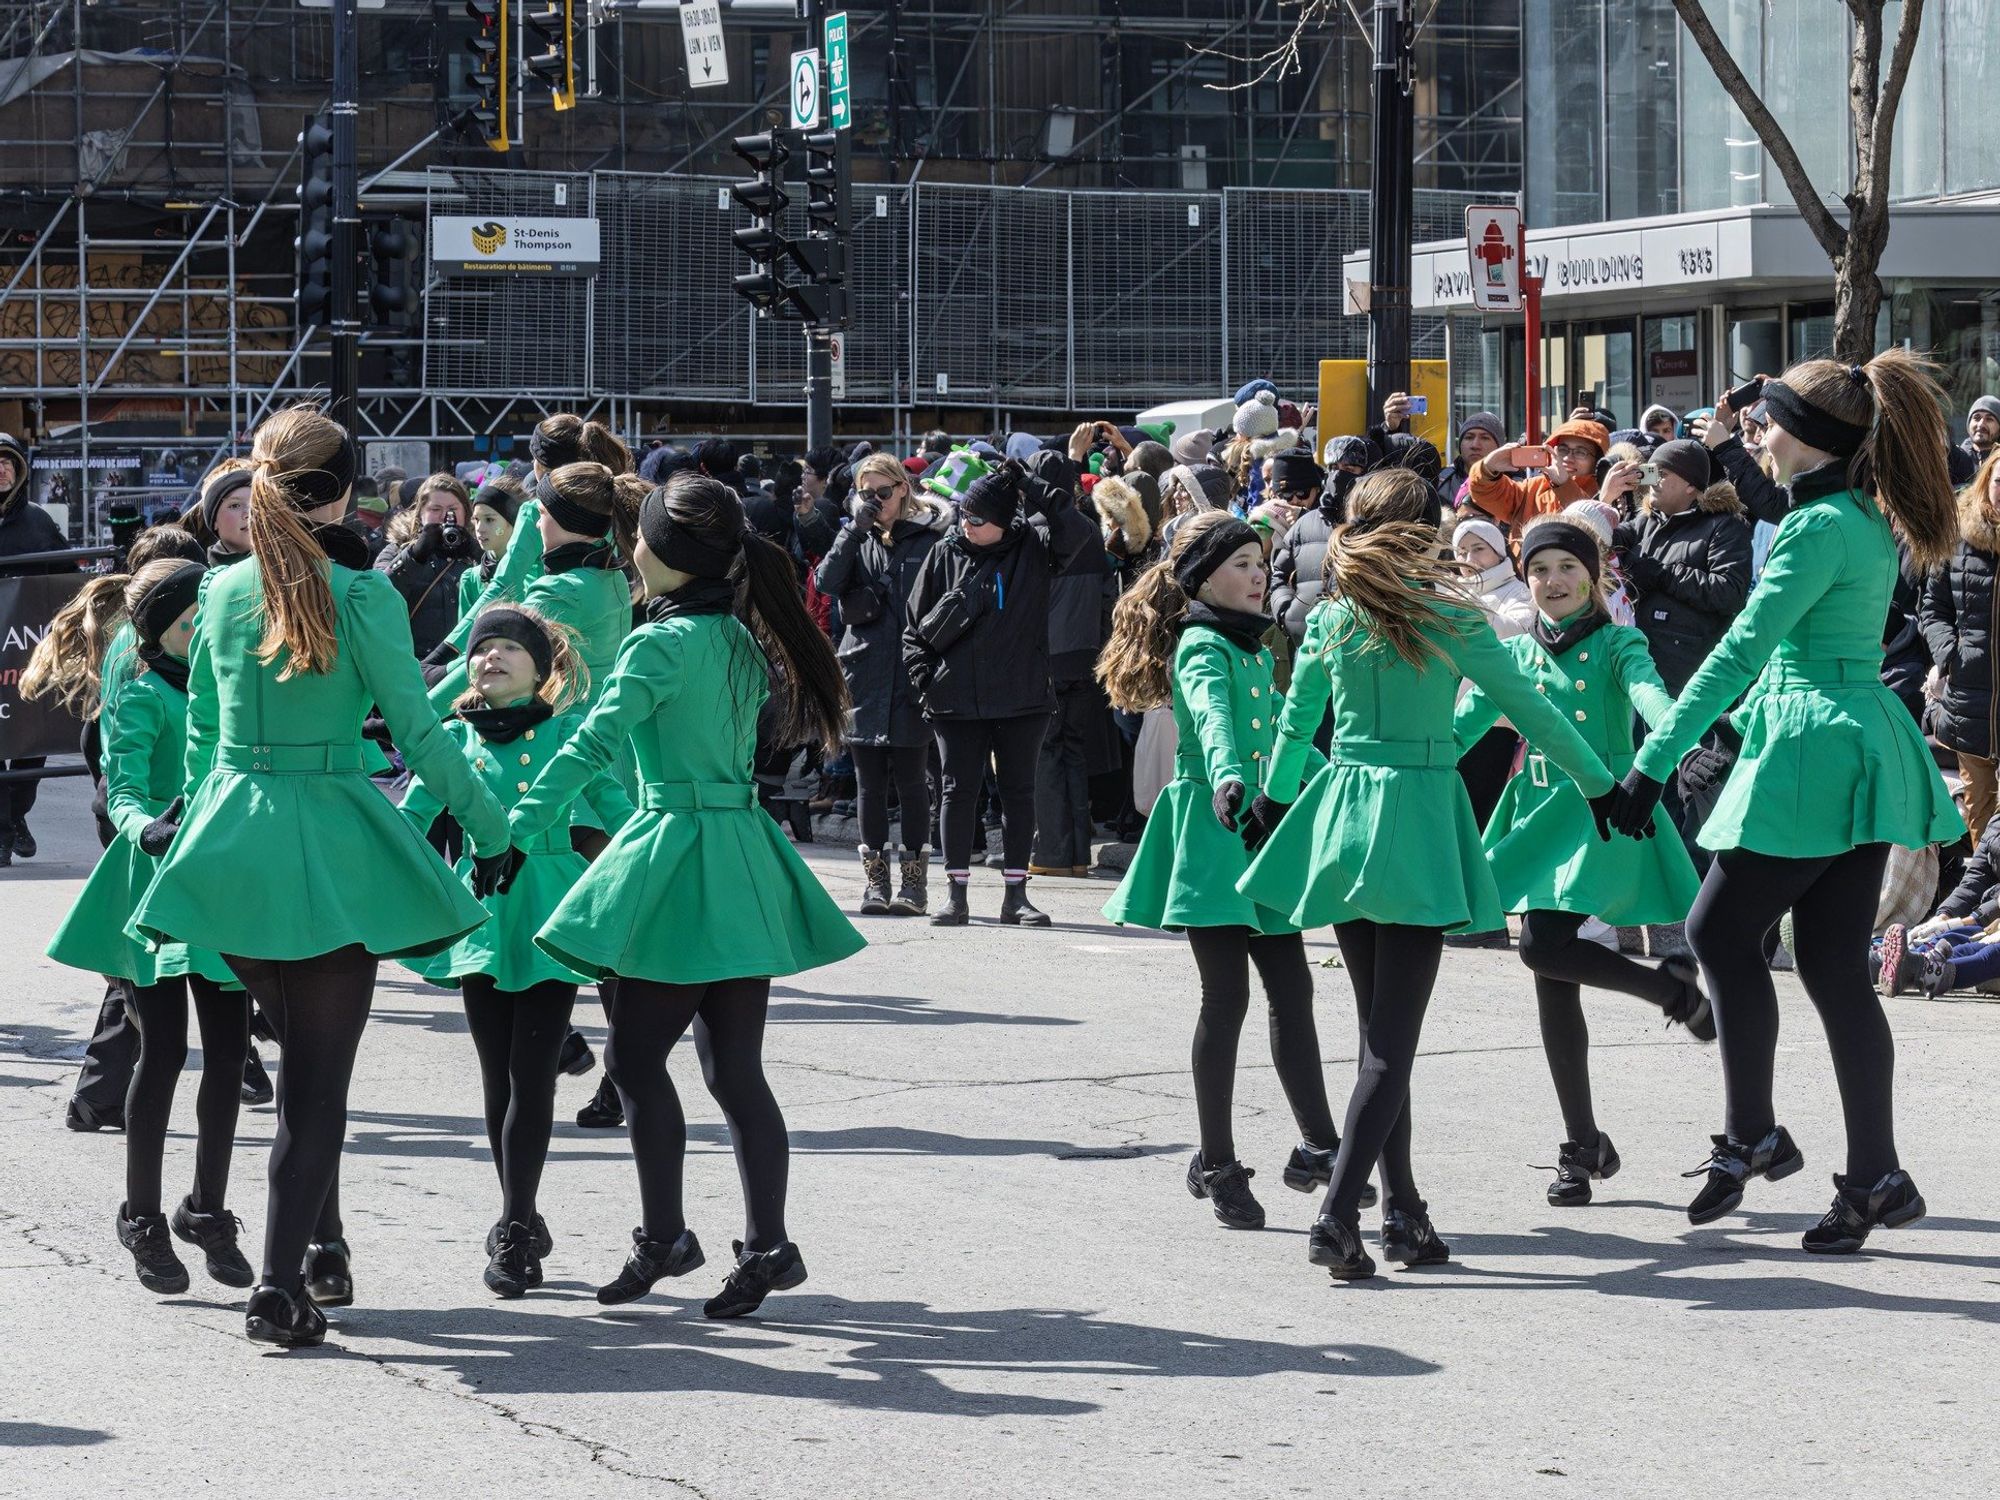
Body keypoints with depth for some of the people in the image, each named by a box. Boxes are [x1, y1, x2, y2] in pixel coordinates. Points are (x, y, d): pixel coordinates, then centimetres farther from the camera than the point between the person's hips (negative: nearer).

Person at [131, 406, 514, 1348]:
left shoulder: (223, 591, 5)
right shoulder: (361, 593, -10)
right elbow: (417, 733, -9)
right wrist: (492, 830, 0)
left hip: (231, 845, 5)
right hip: (329, 841, -5)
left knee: (303, 1051, 21)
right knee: (320, 1075, -1)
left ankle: (321, 1249, 27)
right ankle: (281, 1287, -5)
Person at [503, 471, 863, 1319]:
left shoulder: (663, 645, -14)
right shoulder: (743, 639, 11)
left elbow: (592, 746, -20)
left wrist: (511, 831, -21)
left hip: (680, 855, -8)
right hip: (742, 857, 8)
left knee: (636, 1056, 2)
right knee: (735, 1068, 7)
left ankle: (663, 1238, 5)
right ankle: (767, 1247, 4)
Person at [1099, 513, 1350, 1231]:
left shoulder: (1256, 651, 17)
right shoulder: (1201, 648, -11)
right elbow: (1212, 718, -32)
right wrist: (1227, 779, -51)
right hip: (1211, 829, -8)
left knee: (1292, 989, 5)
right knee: (1227, 997, -5)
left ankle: (1318, 1146, 9)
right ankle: (1217, 1164, 2)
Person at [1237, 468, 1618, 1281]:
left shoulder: (1329, 620, 5)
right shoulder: (1448, 617, -6)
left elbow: (1294, 726, 15)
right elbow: (1529, 709, 0)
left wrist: (1270, 804, 32)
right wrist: (1601, 785, 11)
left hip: (1342, 814, 5)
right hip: (1419, 817, -5)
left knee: (1380, 1028, 14)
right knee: (1394, 1039, -6)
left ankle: (1402, 1212, 14)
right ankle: (1338, 1215, -17)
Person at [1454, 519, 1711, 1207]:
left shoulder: (1617, 644, 2)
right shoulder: (1516, 654, 13)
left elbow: (1646, 688, -18)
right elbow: (1463, 722, 6)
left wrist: (1671, 725, -41)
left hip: (1605, 809, -5)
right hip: (1540, 812, 5)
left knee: (1545, 946, -22)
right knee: (1553, 986, 2)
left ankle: (1677, 986, 1)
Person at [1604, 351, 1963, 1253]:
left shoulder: (1820, 528, -15)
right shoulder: (1868, 522, 14)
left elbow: (1742, 649, -18)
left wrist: (1653, 763, -18)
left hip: (1815, 754, -9)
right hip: (1860, 760, 9)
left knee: (1719, 927, 1)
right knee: (1835, 968, 7)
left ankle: (1751, 1136, 6)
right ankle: (1874, 1179, 6)